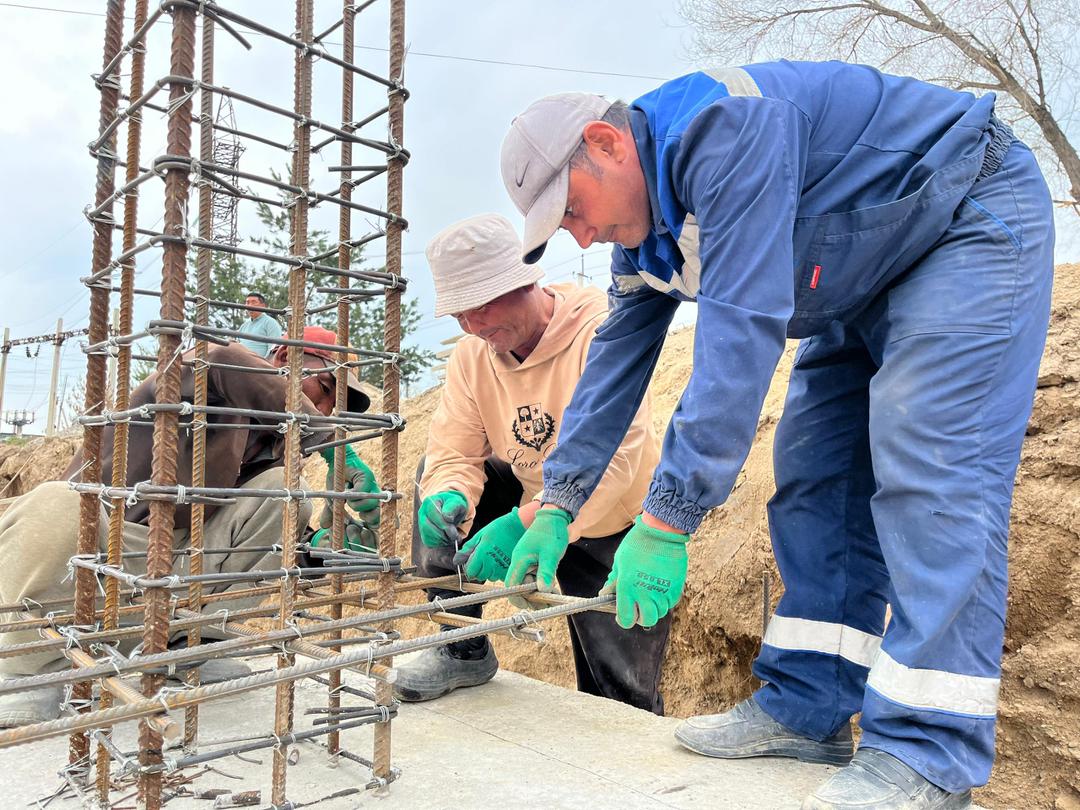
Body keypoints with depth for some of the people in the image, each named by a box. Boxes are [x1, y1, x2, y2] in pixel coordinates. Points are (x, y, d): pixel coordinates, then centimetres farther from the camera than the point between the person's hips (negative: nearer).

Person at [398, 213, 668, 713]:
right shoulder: (471, 355, -8)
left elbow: (615, 455, -36)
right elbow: (454, 453, -12)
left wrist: (524, 522, -46)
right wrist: (448, 498, -36)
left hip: (615, 528, -4)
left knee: (622, 704, 1)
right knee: (436, 482, -15)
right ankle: (461, 648, -2)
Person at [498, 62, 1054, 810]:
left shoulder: (724, 128, -30)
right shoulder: (645, 231, -1)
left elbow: (741, 329, -38)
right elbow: (617, 359, 1)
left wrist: (666, 521, -36)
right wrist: (557, 504, -3)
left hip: (973, 218, -8)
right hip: (869, 284, 9)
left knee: (928, 469, -20)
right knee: (816, 473, -1)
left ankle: (928, 748, -14)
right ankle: (808, 710, 4)